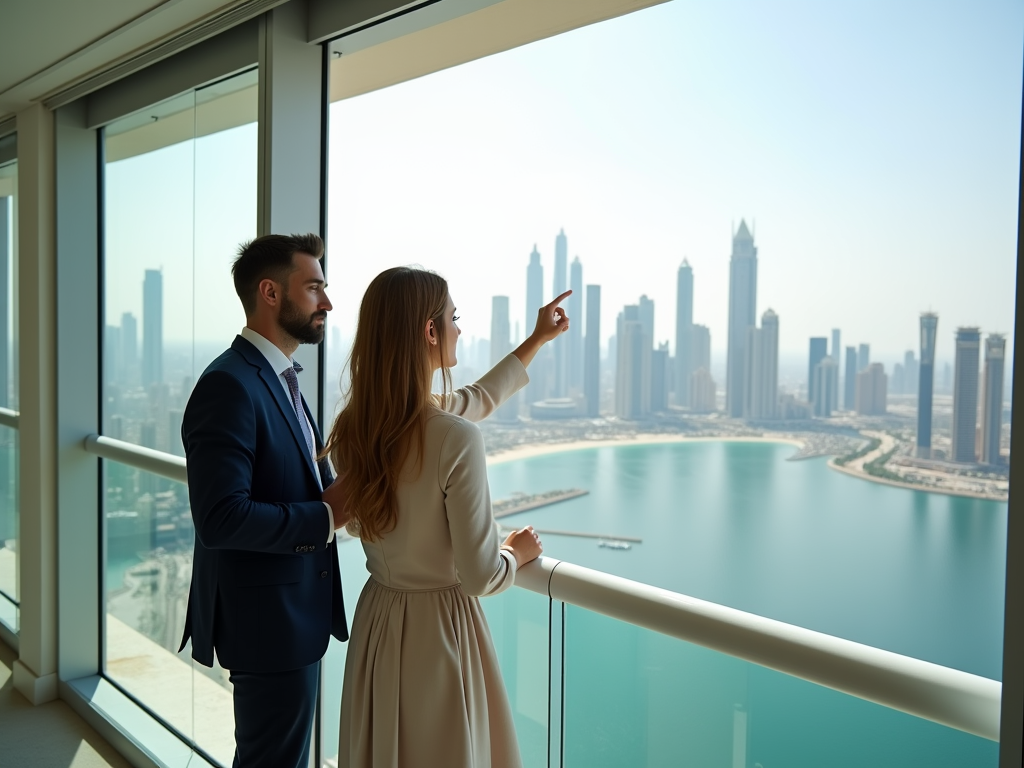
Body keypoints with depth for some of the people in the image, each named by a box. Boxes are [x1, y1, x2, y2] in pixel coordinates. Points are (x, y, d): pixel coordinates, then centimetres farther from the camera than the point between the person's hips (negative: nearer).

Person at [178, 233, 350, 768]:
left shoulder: (278, 379, 11)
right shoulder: (229, 385, -21)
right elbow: (221, 518, -29)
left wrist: (341, 491, -3)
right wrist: (325, 516, -20)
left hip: (297, 611, 10)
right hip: (268, 622, -10)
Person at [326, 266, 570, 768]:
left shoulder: (351, 429, -3)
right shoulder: (455, 438, -26)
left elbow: (476, 400, 12)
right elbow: (480, 576, -21)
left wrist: (536, 341, 21)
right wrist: (517, 554, 2)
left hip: (376, 619, 7)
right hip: (439, 630, -6)